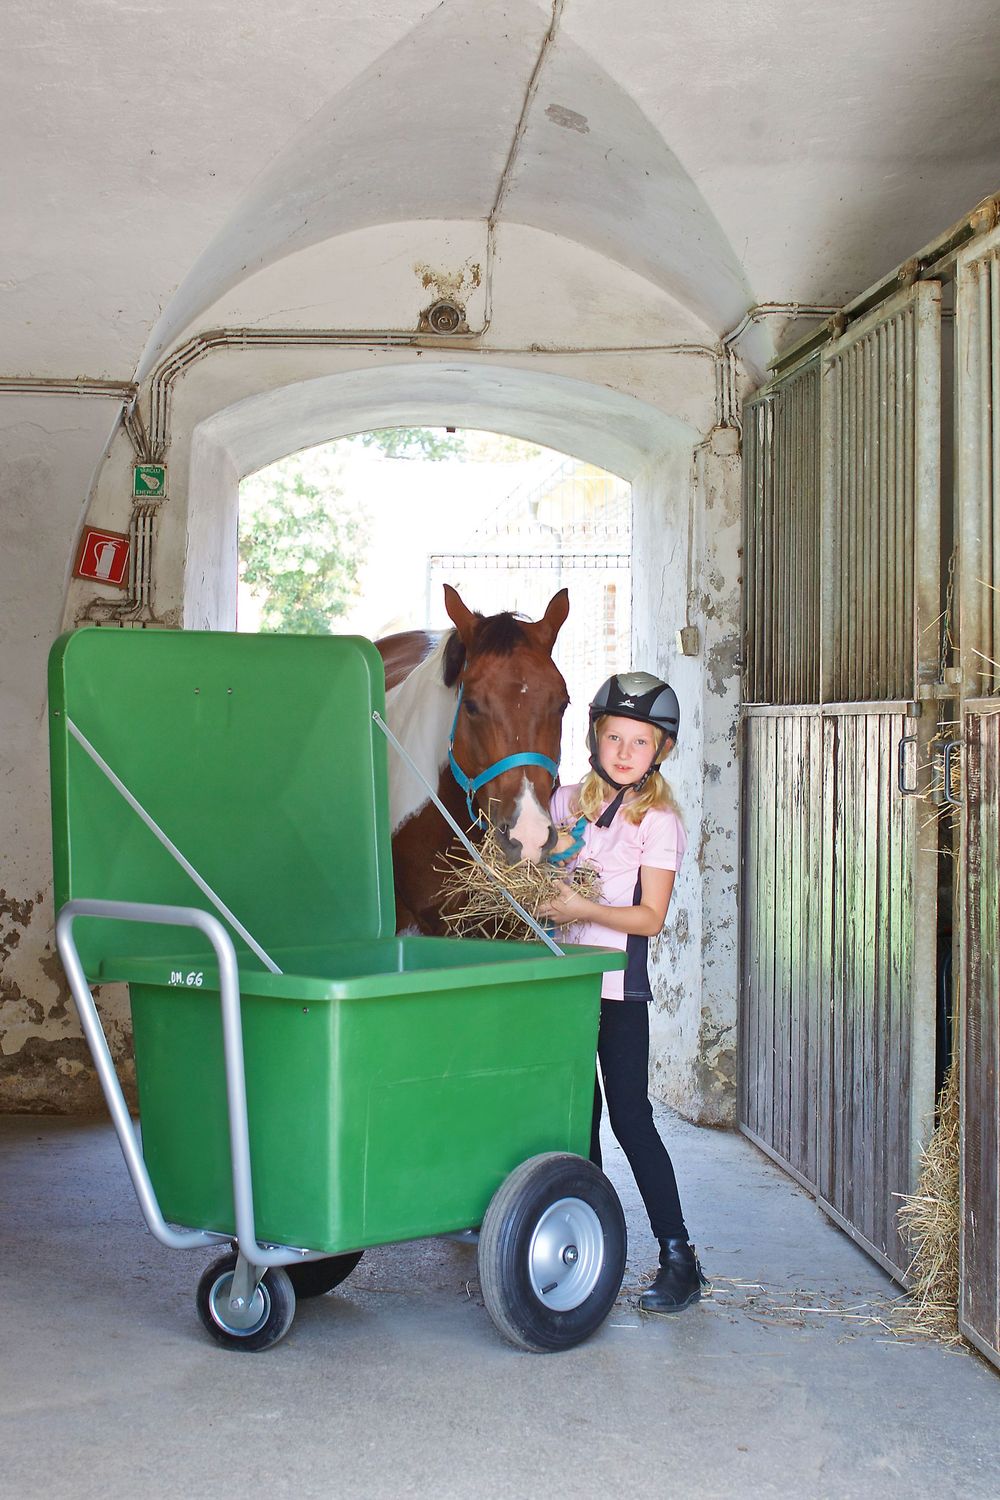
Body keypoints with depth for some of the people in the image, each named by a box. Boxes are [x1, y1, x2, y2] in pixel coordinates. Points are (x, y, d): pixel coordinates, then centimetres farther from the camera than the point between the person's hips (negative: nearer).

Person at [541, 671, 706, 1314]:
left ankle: (679, 1256, -2)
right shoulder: (567, 802, 8)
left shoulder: (658, 822, -8)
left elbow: (651, 917, -13)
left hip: (620, 988, -5)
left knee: (631, 1118, -8)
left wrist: (583, 908, -24)